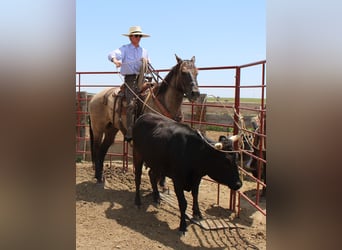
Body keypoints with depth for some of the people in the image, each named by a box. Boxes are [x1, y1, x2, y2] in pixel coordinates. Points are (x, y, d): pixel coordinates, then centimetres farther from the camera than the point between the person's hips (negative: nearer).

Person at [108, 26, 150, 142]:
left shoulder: (144, 51, 22)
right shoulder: (125, 49, 6)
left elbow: (148, 66, 27)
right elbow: (112, 54, -11)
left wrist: (146, 64, 3)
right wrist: (115, 60, -34)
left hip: (142, 79, 5)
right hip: (130, 78, -5)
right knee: (132, 103, -19)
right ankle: (129, 133, -20)